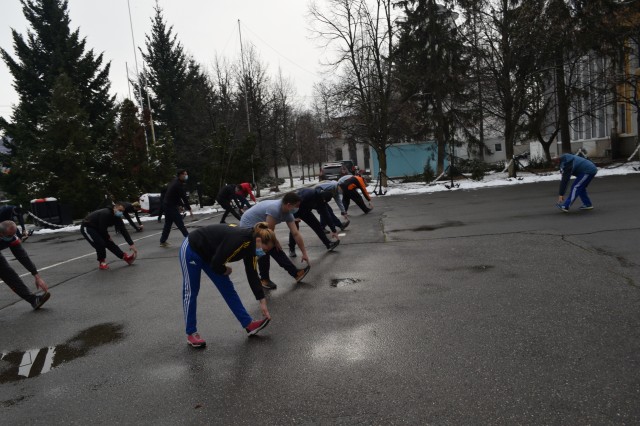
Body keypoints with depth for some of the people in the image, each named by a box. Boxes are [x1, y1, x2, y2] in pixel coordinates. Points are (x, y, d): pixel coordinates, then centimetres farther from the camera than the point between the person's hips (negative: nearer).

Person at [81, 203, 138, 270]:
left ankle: (125, 257, 7)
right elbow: (102, 229, -30)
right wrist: (108, 237, -10)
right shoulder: (106, 213, -33)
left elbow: (123, 231, -9)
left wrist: (131, 244, -15)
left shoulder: (117, 218, -7)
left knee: (109, 243, 3)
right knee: (100, 243, -20)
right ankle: (101, 262, -1)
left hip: (97, 229, 8)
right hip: (87, 228, -8)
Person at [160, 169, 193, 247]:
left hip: (167, 205, 10)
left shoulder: (174, 182, 13)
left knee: (168, 224, 15)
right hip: (171, 207, -10)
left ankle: (163, 241, 20)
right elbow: (184, 197, -20)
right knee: (180, 224, -4)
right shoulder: (179, 184, -17)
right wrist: (189, 209, -18)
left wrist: (182, 205, 14)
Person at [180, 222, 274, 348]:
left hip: (208, 254, 8)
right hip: (191, 250, -8)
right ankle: (191, 334, 15)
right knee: (191, 292, 2)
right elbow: (216, 264, -31)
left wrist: (262, 302, 0)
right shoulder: (238, 241, -34)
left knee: (228, 288, 5)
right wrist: (225, 271, -8)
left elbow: (252, 275, -1)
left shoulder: (250, 244, -7)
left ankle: (249, 324, 9)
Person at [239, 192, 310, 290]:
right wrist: (275, 243, -8)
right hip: (249, 225, -8)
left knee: (274, 249, 3)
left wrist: (304, 253, -4)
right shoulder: (274, 209, -35)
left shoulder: (288, 213, -8)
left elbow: (296, 234, -5)